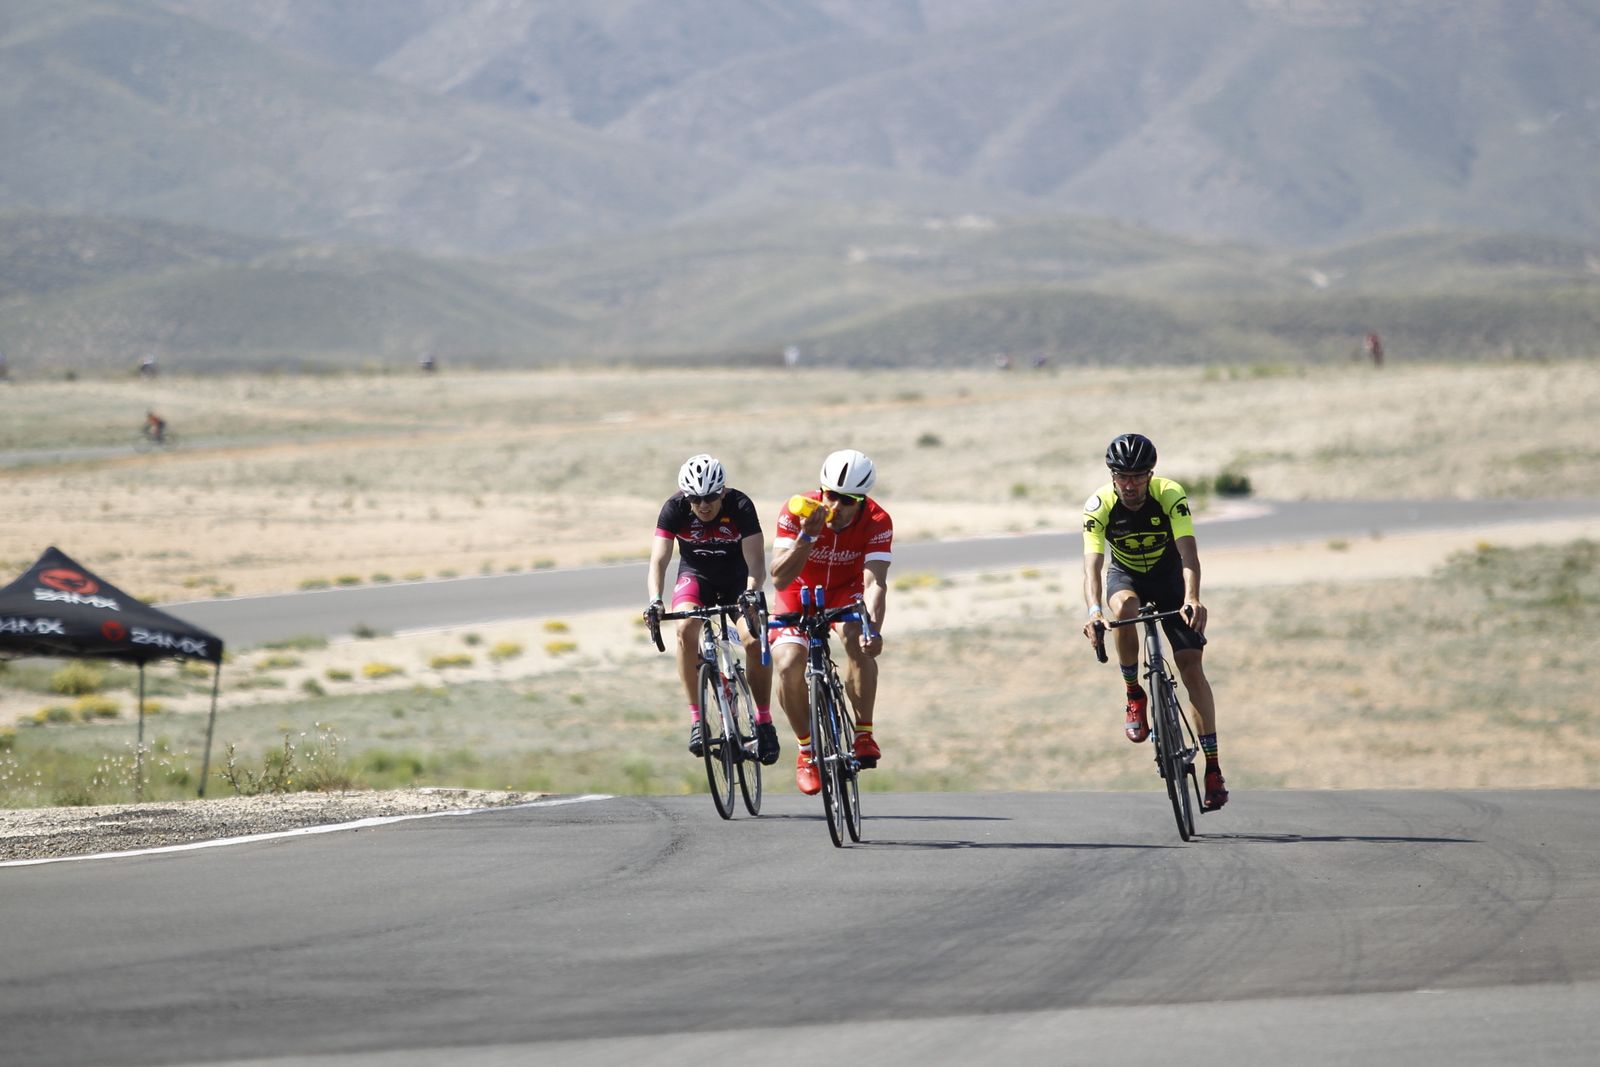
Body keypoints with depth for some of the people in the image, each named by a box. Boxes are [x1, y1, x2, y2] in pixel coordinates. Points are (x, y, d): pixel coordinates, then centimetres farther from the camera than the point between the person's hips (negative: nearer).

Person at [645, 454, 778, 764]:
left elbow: (756, 561, -32)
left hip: (737, 577, -1)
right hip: (696, 574, 1)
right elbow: (658, 559, -29)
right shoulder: (675, 508, -23)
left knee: (754, 639, -24)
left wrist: (751, 591, -53)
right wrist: (654, 600, -47)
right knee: (686, 628, -30)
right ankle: (697, 719, -22)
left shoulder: (740, 506, -26)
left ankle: (764, 720, -4)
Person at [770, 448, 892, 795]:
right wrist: (807, 535, -47)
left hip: (845, 592, 0)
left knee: (859, 642, -32)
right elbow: (780, 579, -34)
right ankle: (806, 750, 0)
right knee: (788, 667, -22)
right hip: (800, 592, 0)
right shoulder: (796, 513, -28)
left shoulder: (877, 522, -26)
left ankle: (863, 733, -20)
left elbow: (874, 582, -36)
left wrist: (873, 628, -53)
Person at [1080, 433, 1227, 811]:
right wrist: (1094, 611, -53)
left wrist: (1192, 597, -57)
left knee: (1191, 665, -12)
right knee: (1124, 608, -37)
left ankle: (1213, 766, -9)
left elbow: (1188, 554, -38)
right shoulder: (1099, 506, -25)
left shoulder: (1170, 495, -28)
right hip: (1125, 575, 0)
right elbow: (1092, 564, -34)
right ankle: (1134, 696, -16)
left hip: (1169, 576, 0)